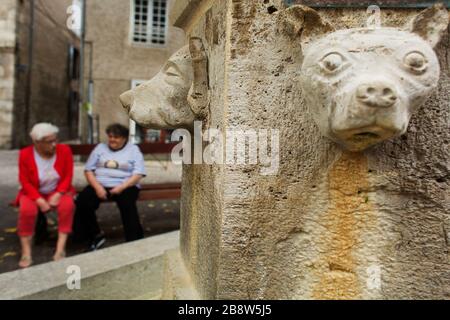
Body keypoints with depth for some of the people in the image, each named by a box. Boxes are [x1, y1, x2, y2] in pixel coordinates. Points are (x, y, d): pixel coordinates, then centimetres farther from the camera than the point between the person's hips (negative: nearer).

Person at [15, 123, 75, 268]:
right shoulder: (25, 154, -13)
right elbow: (25, 182, -9)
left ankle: (60, 249, -27)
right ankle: (26, 252, -19)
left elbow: (68, 177, -8)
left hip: (59, 191, 0)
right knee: (27, 209, -31)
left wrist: (57, 195, -22)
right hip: (34, 193, 0)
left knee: (67, 205, -31)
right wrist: (40, 200, -21)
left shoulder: (64, 150, -11)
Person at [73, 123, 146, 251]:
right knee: (83, 201, -25)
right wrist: (97, 187, -9)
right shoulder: (100, 148, 18)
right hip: (100, 185, 3)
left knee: (127, 204, -35)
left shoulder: (133, 150, 11)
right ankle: (96, 236, -6)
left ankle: (134, 241, -25)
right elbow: (88, 170, 10)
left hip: (125, 186, -3)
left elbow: (138, 174, -1)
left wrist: (122, 187, -17)